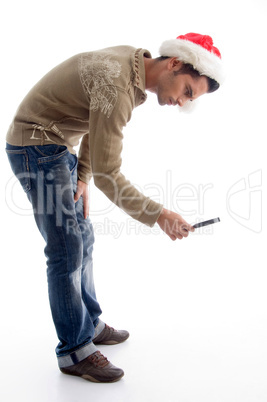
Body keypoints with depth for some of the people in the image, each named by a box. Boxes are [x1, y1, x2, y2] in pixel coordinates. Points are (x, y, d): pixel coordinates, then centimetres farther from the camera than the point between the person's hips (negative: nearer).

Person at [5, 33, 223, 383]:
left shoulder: (134, 64, 4)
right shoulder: (117, 84, -27)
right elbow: (107, 174, -27)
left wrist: (81, 178, 0)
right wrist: (158, 215, -28)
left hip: (59, 148, 10)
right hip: (36, 147, -10)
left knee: (83, 239, 12)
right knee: (67, 250, -8)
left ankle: (89, 324, 27)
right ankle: (74, 351, 7)